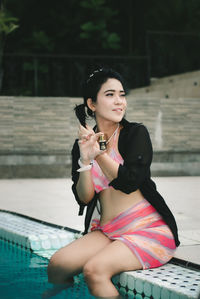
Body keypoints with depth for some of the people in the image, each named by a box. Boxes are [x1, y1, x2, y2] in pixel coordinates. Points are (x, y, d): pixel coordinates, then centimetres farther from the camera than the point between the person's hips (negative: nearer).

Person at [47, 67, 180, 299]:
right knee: (57, 266, -16)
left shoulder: (136, 133, -2)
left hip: (147, 228, -4)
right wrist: (85, 160, -15)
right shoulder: (81, 145, 9)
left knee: (94, 270, -28)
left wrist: (99, 152, -9)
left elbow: (129, 182, -14)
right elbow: (84, 198, 0)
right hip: (107, 232, 5)